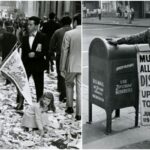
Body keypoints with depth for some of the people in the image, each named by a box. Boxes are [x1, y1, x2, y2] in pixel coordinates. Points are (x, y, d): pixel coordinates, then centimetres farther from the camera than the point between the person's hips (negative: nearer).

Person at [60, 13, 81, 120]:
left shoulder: (69, 34, -10)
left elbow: (64, 52, -6)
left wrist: (62, 68, 2)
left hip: (71, 65, -1)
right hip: (83, 66, 1)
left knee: (69, 85, 23)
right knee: (80, 89, 6)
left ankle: (70, 107, 29)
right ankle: (79, 114, 8)